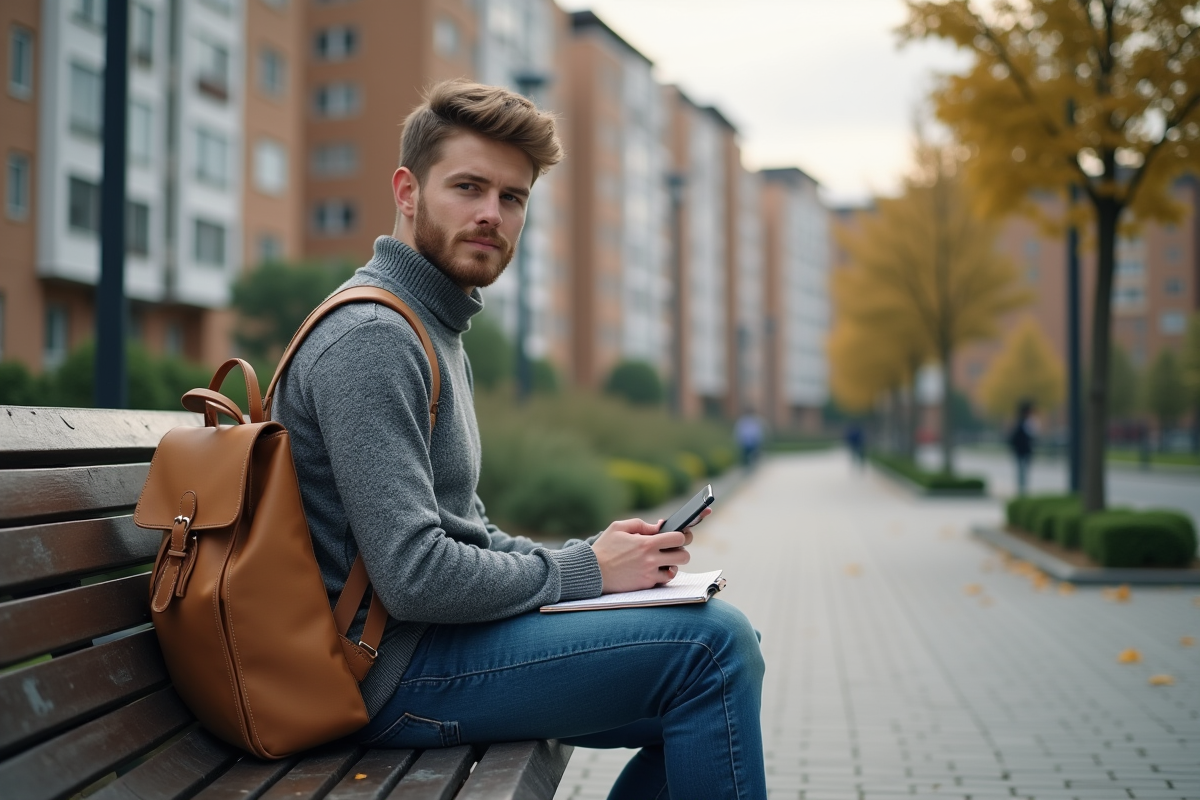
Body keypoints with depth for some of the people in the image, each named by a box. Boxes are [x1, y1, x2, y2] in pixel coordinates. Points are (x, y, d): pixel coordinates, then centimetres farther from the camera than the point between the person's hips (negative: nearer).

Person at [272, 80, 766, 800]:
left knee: (713, 655, 13)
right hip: (397, 670, -10)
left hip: (442, 634, 10)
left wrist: (594, 555, 4)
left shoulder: (436, 332, 17)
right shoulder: (370, 338, -16)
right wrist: (583, 571, -12)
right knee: (713, 640, -18)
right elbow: (415, 576, -24)